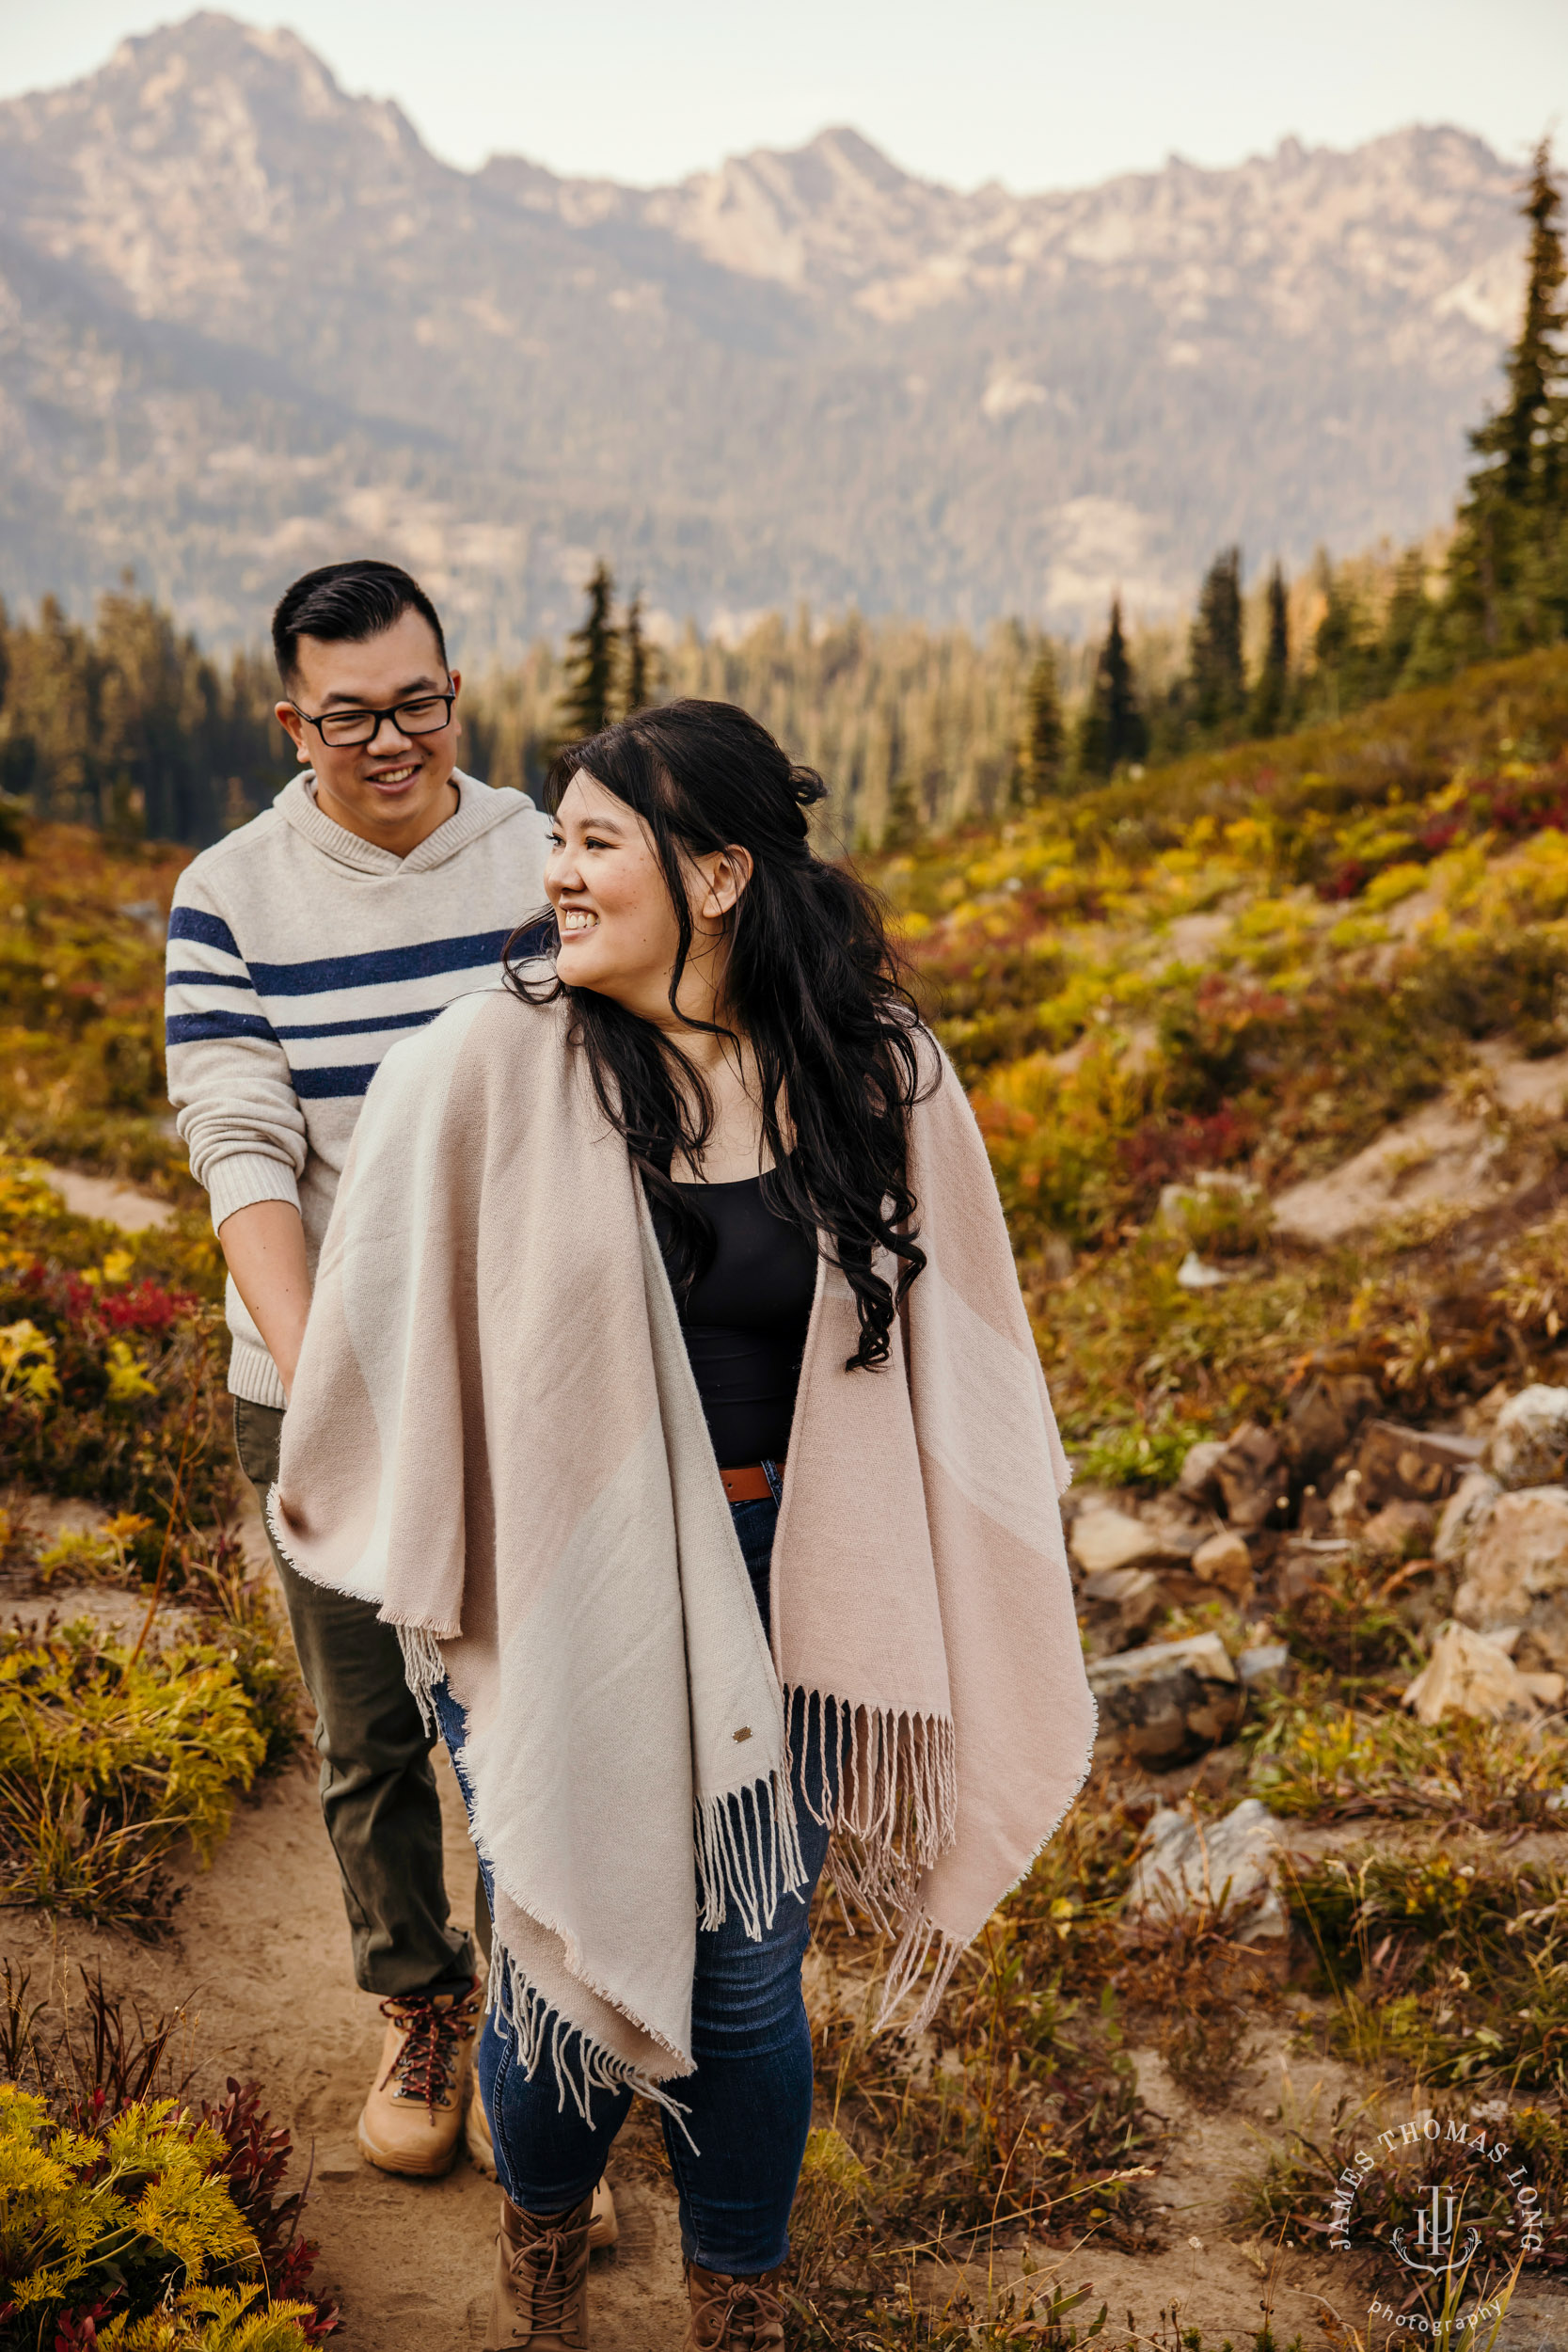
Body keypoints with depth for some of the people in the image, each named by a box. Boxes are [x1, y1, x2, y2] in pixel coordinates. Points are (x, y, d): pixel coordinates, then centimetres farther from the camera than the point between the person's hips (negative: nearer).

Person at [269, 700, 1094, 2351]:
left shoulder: (875, 1073, -5)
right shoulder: (482, 1072, -13)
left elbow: (942, 1350, 7)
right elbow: (378, 1338, 1)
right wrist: (375, 1538, 11)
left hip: (773, 1590, 1)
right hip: (548, 1595, -1)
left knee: (746, 1984, 11)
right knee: (565, 1969, 11)